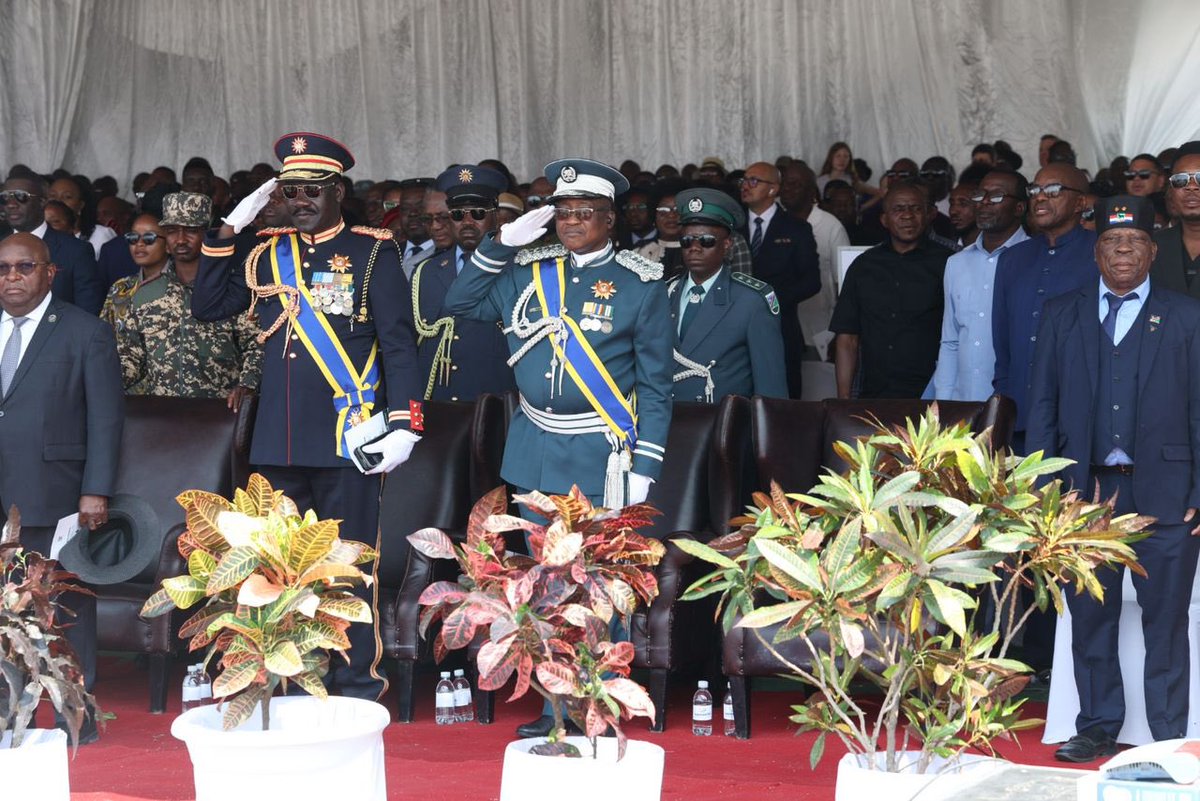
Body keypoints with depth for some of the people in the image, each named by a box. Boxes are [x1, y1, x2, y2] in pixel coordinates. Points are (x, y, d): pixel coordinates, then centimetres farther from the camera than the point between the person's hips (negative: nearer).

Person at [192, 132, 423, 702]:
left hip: (347, 436, -4)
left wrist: (403, 424, -13)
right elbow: (206, 308, 12)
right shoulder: (267, 255, 13)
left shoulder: (372, 253, 0)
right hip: (278, 438, 5)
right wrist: (225, 233, 5)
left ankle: (356, 685, 11)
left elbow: (399, 344, -4)